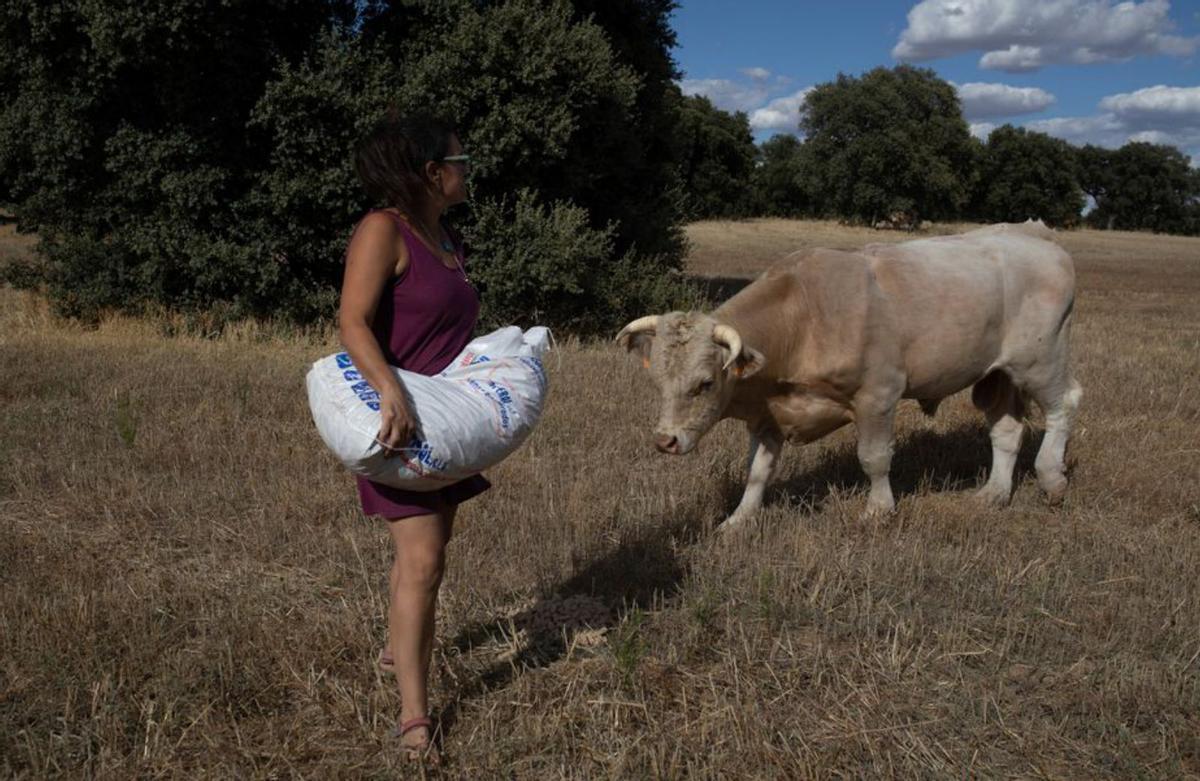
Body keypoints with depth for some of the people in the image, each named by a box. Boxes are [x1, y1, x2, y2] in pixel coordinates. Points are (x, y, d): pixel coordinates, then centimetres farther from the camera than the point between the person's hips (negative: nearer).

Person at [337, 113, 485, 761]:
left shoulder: (447, 238, 13)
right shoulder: (383, 230, -14)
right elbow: (352, 323, -24)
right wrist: (391, 391, -37)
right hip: (399, 421, -9)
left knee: (426, 550, 20)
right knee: (421, 562, -12)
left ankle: (397, 651, 43)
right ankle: (413, 717, -4)